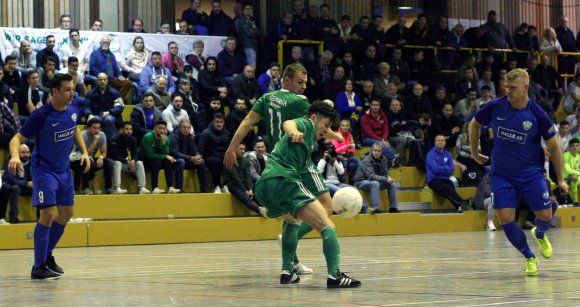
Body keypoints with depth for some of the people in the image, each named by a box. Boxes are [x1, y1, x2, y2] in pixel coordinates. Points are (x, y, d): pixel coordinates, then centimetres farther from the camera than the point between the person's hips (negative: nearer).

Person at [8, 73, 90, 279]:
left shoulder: (73, 110, -3)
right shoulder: (41, 115, -22)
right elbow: (17, 139, -23)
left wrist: (84, 151, 10)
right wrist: (15, 156, -43)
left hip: (64, 170, 7)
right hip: (44, 170, -7)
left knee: (66, 213, 13)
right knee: (49, 214, -16)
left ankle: (47, 255, 32)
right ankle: (38, 267, -10)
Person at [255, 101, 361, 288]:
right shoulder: (306, 125, 9)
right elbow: (288, 123, -15)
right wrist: (293, 131, -39)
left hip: (262, 187, 9)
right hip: (283, 180, -9)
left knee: (293, 219, 36)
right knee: (327, 226, -11)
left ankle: (287, 272, 25)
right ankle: (334, 275, -31)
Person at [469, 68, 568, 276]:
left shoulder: (537, 114, -12)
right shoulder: (495, 107, -9)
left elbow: (553, 146, -1)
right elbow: (474, 124, 12)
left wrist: (560, 179, 2)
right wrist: (475, 153, 16)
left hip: (530, 173, -1)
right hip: (501, 173, 1)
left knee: (545, 216, -5)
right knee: (505, 219, -10)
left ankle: (540, 235, 34)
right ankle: (530, 258, 11)